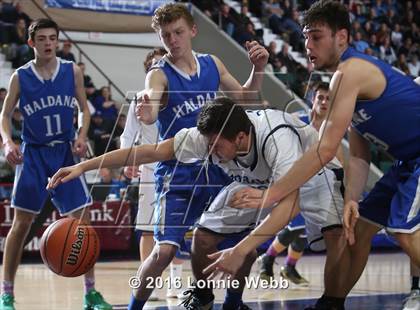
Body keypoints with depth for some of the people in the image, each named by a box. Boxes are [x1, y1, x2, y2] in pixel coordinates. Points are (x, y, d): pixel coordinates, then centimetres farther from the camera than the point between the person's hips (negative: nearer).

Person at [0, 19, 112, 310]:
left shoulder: (73, 72, 0)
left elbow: (84, 109, 8)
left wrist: (82, 136, -10)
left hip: (65, 153, 1)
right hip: (33, 155, -1)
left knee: (83, 220, -2)